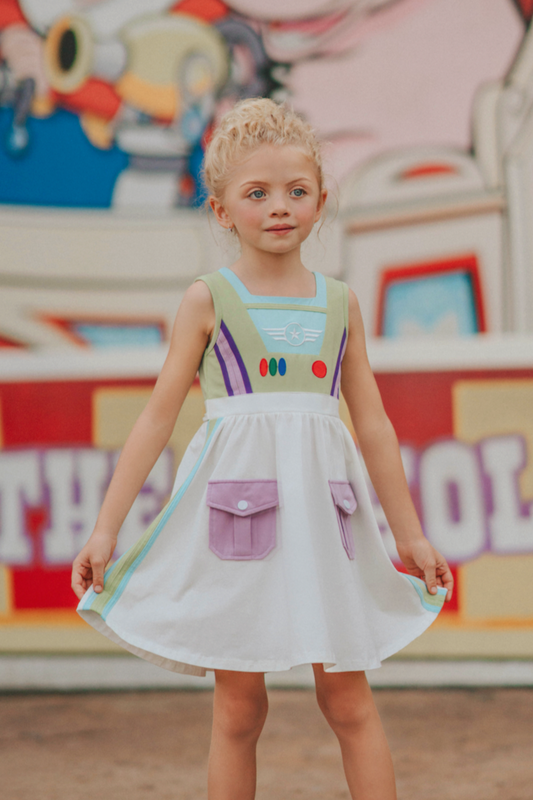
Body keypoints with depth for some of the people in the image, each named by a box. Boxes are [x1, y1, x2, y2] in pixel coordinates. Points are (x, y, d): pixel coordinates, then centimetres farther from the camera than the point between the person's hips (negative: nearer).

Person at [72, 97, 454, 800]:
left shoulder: (339, 304, 9)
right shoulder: (209, 300, 1)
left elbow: (373, 424, 13)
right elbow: (159, 416, 1)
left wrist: (410, 533, 15)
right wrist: (106, 526, -3)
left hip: (320, 507, 2)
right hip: (236, 500, -2)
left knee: (348, 697, 3)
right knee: (238, 706, 2)